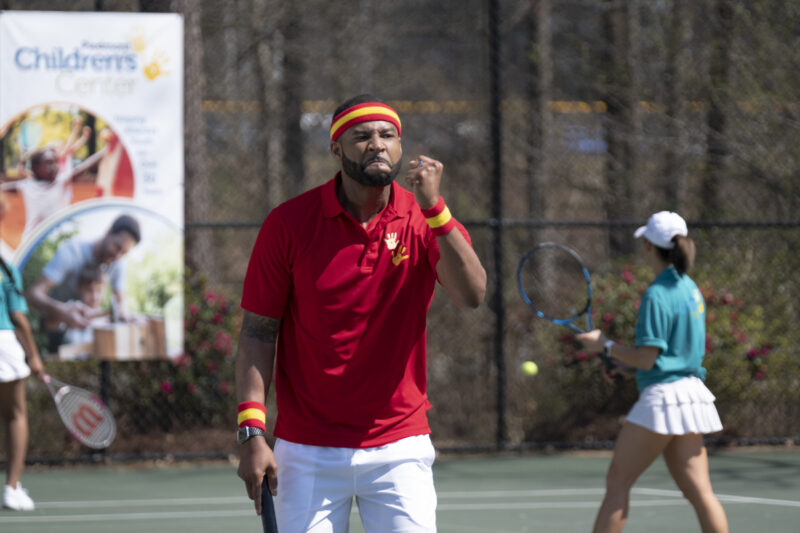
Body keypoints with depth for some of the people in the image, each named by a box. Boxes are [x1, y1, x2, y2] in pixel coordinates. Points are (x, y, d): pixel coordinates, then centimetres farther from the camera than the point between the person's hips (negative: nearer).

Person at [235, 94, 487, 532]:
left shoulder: (426, 220, 0)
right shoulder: (289, 223, -3)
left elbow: (471, 295, -17)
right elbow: (258, 331, -2)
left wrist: (433, 208, -26)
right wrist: (251, 432, -9)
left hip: (399, 448, 1)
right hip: (308, 453, -1)